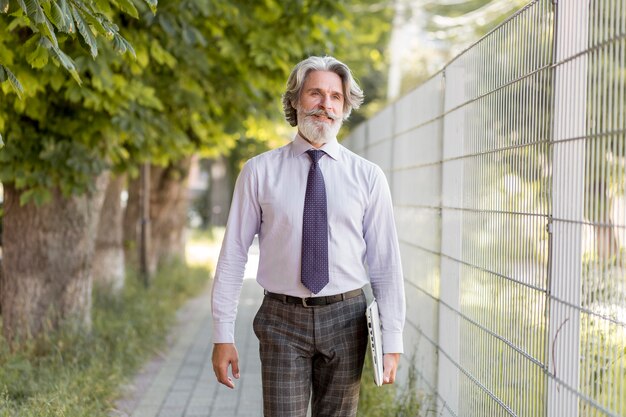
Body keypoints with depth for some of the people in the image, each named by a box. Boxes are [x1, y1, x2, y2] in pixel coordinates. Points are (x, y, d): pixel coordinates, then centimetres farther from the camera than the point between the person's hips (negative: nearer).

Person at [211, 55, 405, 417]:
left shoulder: (368, 176, 2)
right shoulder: (260, 171, 0)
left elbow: (385, 262, 1)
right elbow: (234, 254, 0)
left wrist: (392, 339, -3)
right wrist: (223, 335, -4)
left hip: (345, 318, 1)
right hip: (283, 319, -1)